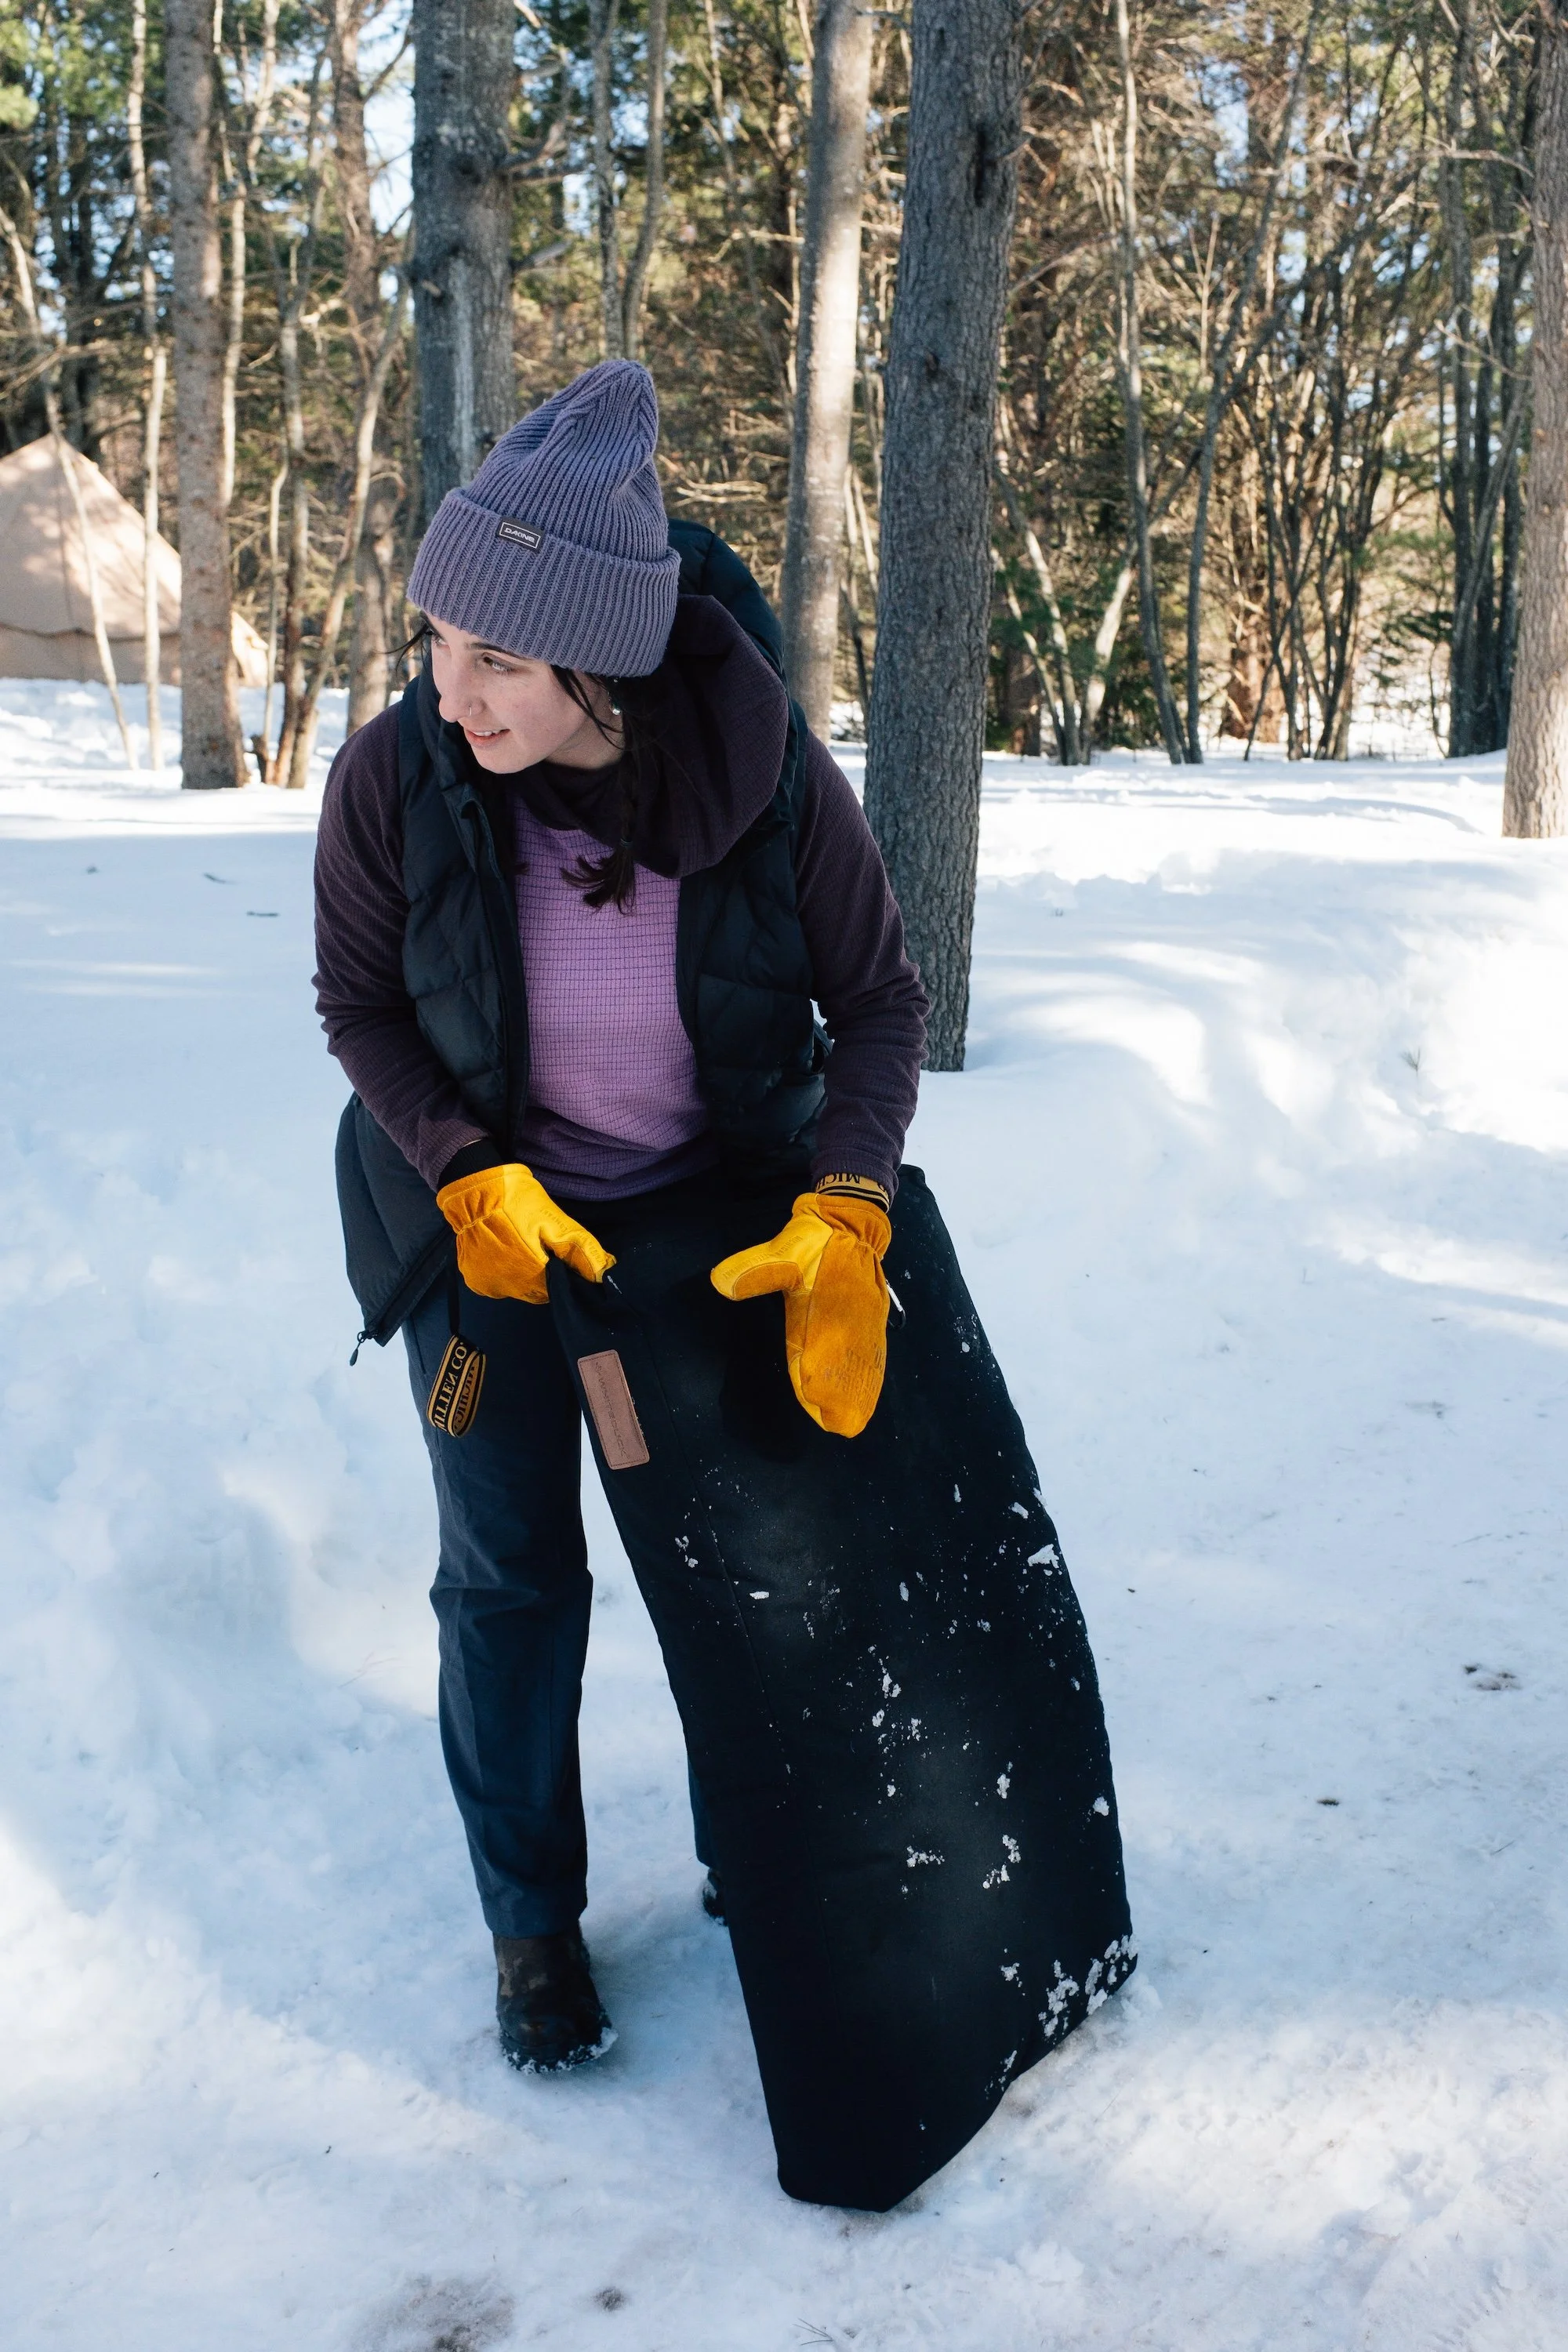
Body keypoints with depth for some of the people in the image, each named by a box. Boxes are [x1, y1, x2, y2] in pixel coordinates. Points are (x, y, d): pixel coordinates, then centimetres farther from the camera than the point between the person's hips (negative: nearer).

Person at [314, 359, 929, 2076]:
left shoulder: (770, 775, -25)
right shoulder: (394, 777, -24)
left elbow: (879, 1001, -14)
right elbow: (356, 1003, -8)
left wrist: (842, 1224, -27)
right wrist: (473, 1178, -20)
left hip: (727, 1213, 1)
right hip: (488, 1215, 0)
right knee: (510, 1575, 8)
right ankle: (532, 1923, 30)